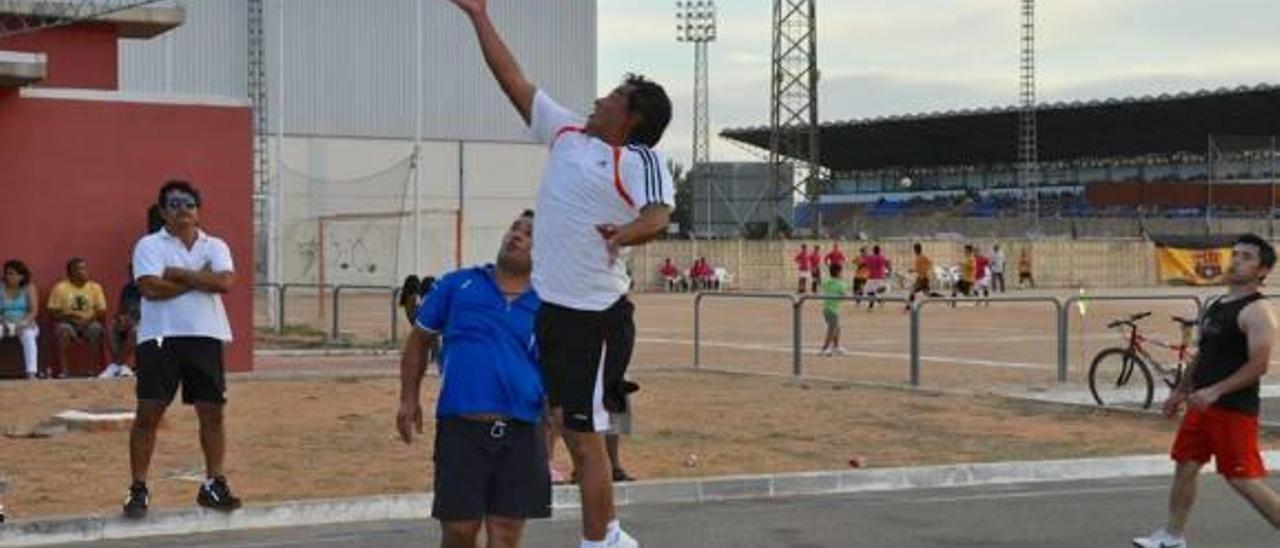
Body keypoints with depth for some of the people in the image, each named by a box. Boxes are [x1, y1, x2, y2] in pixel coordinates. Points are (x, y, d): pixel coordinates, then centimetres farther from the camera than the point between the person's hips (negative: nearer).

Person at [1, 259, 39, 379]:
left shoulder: (29, 288, 1)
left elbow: (33, 312, -6)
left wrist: (21, 323, -22)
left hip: (25, 325, -2)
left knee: (28, 335, -37)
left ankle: (31, 374, -48)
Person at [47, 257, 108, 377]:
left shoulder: (95, 287, 3)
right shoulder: (60, 288, -4)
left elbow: (102, 312, 1)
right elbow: (52, 312, -5)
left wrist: (90, 317, -19)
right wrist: (70, 314, -20)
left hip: (89, 324, 2)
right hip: (67, 323, -1)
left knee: (96, 329, -33)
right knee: (63, 329, -36)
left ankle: (94, 369, -28)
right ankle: (63, 370, -34)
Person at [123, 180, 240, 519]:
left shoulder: (215, 246, 10)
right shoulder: (149, 245, 2)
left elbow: (225, 282, -8)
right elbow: (151, 288, -14)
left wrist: (179, 274, -9)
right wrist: (201, 278, -7)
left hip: (205, 337, 3)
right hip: (160, 338, -3)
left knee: (212, 412, 5)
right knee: (149, 413, -4)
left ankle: (213, 485, 15)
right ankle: (138, 489, 2)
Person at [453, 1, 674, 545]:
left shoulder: (639, 160, -10)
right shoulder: (567, 133, 11)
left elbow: (659, 215, -28)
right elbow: (515, 82, 18)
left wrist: (628, 232, -49)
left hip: (593, 316, -7)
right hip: (545, 304, 8)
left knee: (584, 436, -4)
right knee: (569, 424, 14)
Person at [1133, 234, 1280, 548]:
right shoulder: (1216, 306, 14)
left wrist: (1215, 391, -28)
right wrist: (1181, 391, 21)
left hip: (1235, 409, -9)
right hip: (1202, 405, 9)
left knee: (1244, 481, -7)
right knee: (1185, 467, 12)